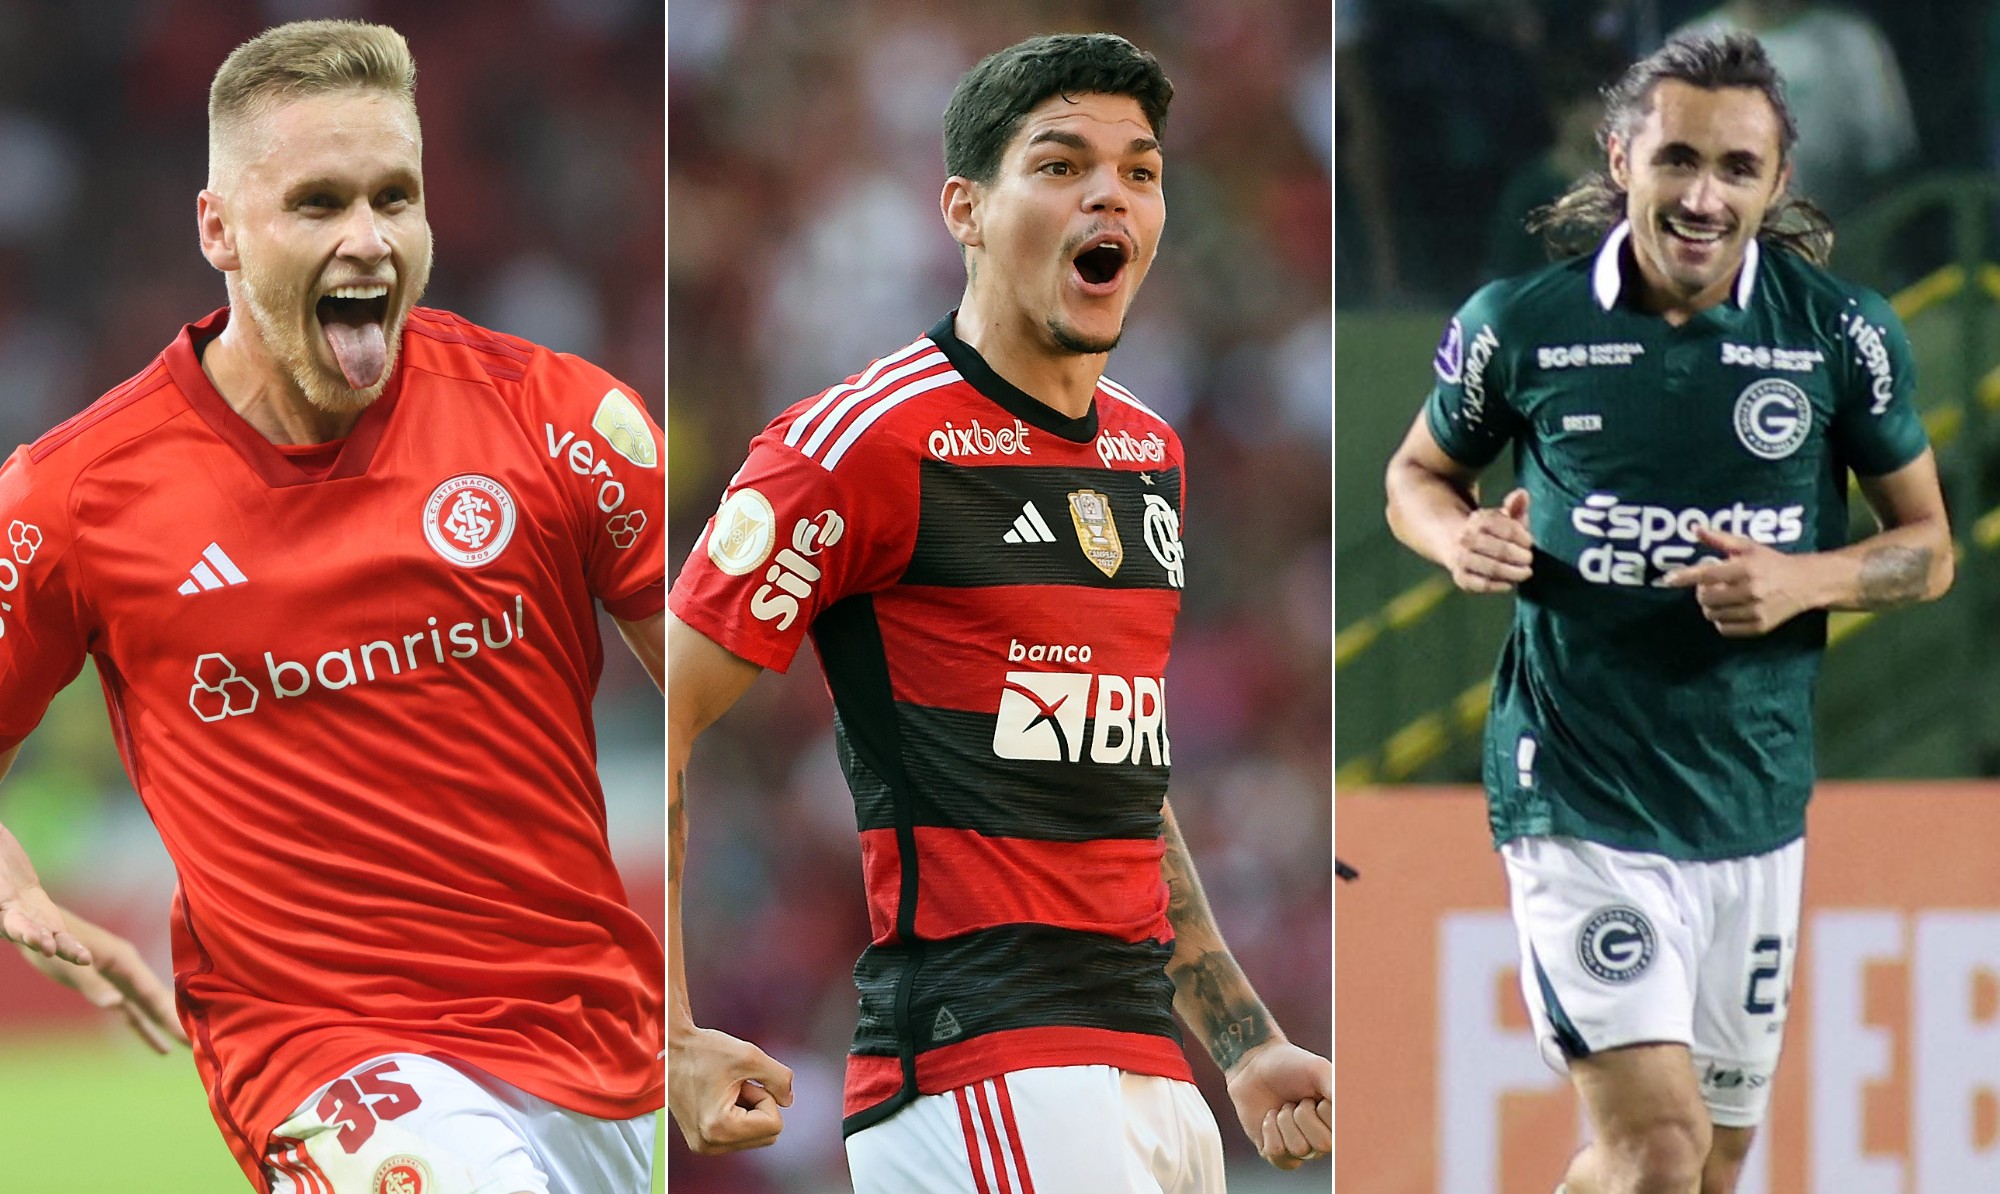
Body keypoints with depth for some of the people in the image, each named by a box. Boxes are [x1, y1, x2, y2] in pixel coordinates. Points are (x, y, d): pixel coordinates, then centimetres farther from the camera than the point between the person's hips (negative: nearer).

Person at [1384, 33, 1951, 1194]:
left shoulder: (1846, 334, -2)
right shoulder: (1518, 325, -5)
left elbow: (1928, 544, 7)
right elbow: (1420, 475, 13)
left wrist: (1805, 581, -13)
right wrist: (1462, 538, -11)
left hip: (1758, 811, 3)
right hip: (1580, 802, -3)